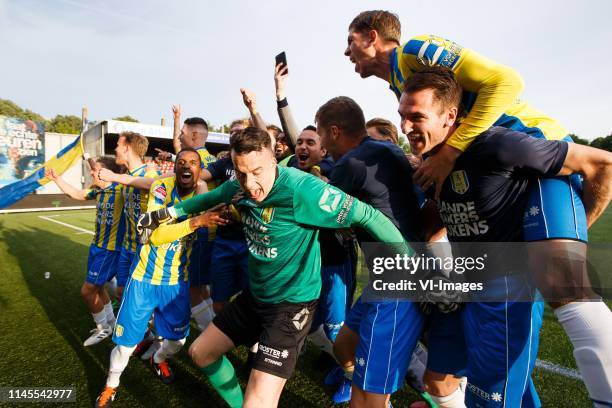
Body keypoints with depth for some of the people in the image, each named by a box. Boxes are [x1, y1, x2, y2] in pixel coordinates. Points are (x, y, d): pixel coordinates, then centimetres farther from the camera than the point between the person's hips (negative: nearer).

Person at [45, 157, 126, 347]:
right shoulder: (97, 190, 4)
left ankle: (103, 328, 23)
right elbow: (76, 193, 22)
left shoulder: (121, 188, -21)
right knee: (97, 287, 22)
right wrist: (56, 178, 23)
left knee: (87, 290, 1)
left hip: (110, 249, -9)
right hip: (97, 245, 9)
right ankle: (110, 321, 41)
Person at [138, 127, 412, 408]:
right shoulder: (239, 187, -7)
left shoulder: (301, 189, -28)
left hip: (292, 303, -7)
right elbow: (208, 199, 16)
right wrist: (168, 212, 22)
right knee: (200, 353, 21)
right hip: (254, 295, 8)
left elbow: (368, 216, -25)